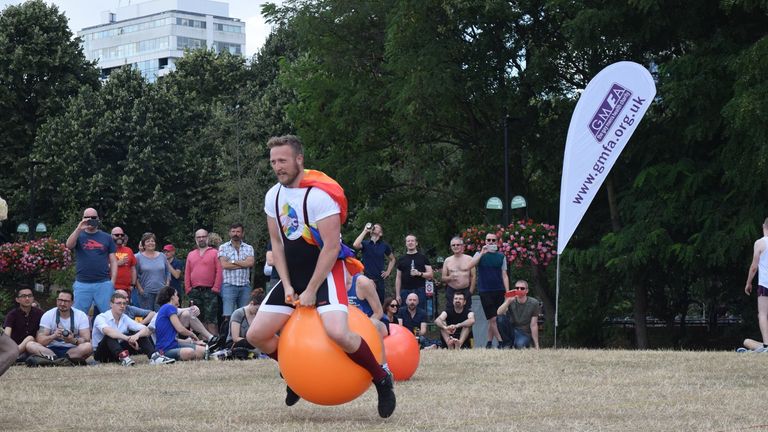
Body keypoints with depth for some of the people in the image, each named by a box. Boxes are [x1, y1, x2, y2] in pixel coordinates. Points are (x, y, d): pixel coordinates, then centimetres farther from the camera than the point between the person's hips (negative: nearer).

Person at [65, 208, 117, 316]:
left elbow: (113, 261, 9)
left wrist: (112, 281, -1)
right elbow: (69, 245, -12)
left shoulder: (106, 238, 11)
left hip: (103, 283, 0)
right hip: (82, 284, 0)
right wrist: (79, 229, -23)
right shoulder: (78, 236, 10)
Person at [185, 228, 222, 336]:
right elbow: (187, 274, 13)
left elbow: (219, 272, -3)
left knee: (211, 319, -10)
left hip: (210, 291, -4)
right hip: (194, 292, 5)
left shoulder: (214, 253, 4)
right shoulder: (191, 255, 17)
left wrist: (215, 288, -10)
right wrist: (188, 289, 3)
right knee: (197, 319, 7)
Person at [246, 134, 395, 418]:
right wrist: (287, 285, -2)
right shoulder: (273, 196, 4)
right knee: (257, 335, 0)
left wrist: (311, 291, -18)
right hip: (293, 274, 7)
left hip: (327, 270, -7)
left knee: (337, 332, -31)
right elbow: (277, 243, 9)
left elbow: (331, 247, -19)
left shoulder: (320, 193, -19)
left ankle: (381, 379, -8)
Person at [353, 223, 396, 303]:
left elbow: (392, 259, 24)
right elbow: (355, 245, -18)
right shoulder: (365, 243, 4)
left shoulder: (384, 245, 10)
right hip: (366, 279, -2)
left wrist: (388, 272, 10)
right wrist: (365, 231, -11)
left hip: (379, 280, 2)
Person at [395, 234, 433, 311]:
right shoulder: (401, 259, 13)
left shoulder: (422, 258, 8)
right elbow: (398, 278, 12)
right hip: (405, 291, 2)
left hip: (420, 290, -2)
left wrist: (419, 273, -15)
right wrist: (397, 295, 5)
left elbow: (430, 274, 4)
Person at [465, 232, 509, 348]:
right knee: (492, 319, -8)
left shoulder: (501, 256, 10)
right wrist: (482, 253, -17)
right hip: (485, 291, -2)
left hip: (499, 291, 2)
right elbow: (469, 266, -12)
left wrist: (508, 292, 1)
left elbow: (504, 276, 9)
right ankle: (500, 342, -7)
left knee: (492, 319, 4)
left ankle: (489, 343, 15)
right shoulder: (480, 255, 5)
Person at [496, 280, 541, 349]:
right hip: (511, 330, 3)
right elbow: (499, 313, -20)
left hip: (524, 333, -3)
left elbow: (533, 325, -8)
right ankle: (508, 344, -7)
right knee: (501, 318, -25)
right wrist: (508, 301, -33)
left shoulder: (534, 303, -7)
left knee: (520, 345, -36)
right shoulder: (511, 301, -3)